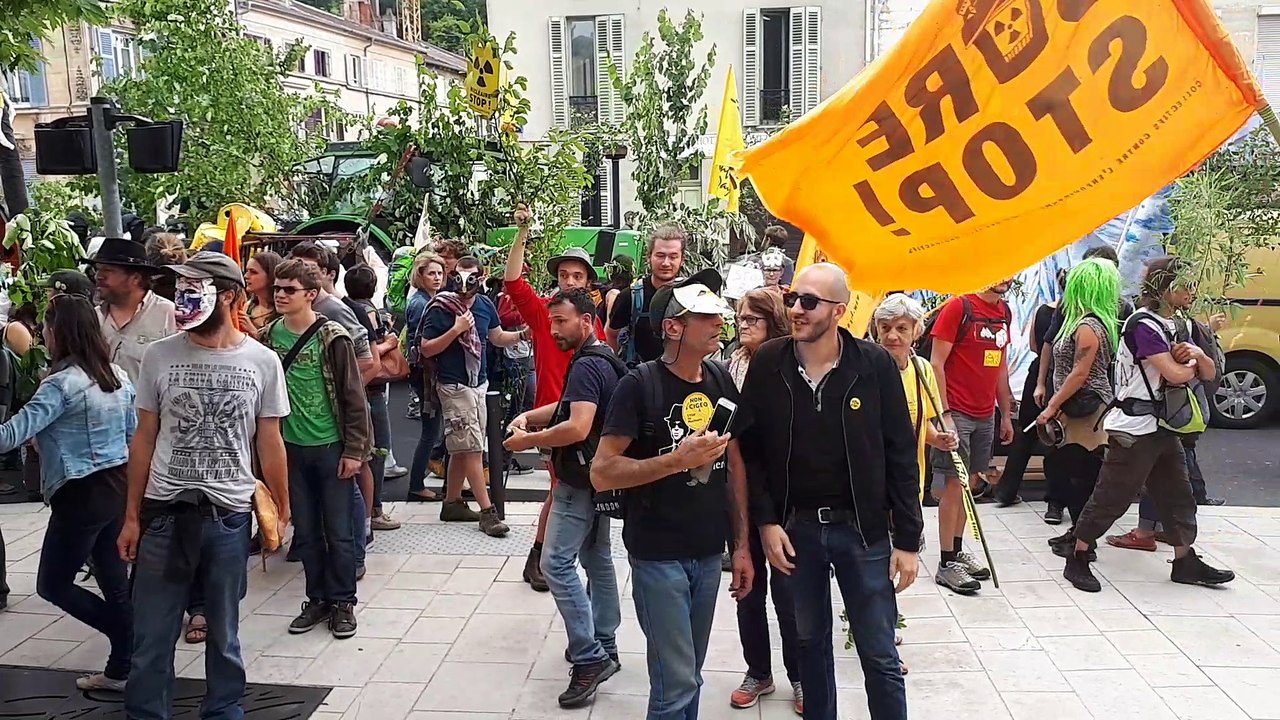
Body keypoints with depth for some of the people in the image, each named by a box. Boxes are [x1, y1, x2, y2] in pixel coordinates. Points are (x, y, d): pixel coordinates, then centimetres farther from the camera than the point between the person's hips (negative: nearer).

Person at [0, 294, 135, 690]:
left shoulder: (61, 383, -17)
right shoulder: (118, 376, 6)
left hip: (81, 494, -8)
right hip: (119, 487, 8)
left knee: (53, 584, 9)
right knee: (114, 580, 13)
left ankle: (125, 634, 3)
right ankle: (122, 668, 20)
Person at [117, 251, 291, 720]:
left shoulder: (262, 362, -2)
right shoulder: (159, 356, 0)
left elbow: (269, 443, 4)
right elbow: (144, 439, 5)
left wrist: (281, 512, 4)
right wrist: (132, 517, 5)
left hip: (229, 514, 0)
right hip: (164, 512, 1)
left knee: (223, 632, 13)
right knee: (152, 635, 7)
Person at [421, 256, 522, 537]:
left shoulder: (485, 305, 5)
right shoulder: (441, 308, -12)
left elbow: (498, 337, 18)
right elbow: (426, 349, -11)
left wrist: (522, 335, 1)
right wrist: (456, 330, -21)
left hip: (479, 383, 7)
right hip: (454, 386, -7)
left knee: (463, 448, 14)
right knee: (472, 449, -7)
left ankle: (452, 503, 25)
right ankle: (487, 512, -5)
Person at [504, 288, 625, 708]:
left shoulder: (586, 366, -20)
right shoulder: (603, 361, 12)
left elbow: (578, 427, -31)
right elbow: (570, 406, 21)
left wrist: (526, 441, -20)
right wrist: (528, 417, 6)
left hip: (581, 479, -11)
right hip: (597, 475, 11)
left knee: (557, 563, -10)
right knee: (596, 558, 16)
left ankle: (589, 658, -9)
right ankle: (604, 646, 26)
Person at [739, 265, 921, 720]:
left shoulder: (876, 365, -9)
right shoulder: (767, 363, -4)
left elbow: (901, 456, -6)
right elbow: (751, 448, 1)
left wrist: (908, 540, -6)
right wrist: (766, 521, -7)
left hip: (863, 528, -2)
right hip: (795, 527, 2)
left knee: (880, 656, 6)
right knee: (811, 643, 17)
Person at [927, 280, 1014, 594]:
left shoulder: (1004, 312, 11)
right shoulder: (958, 306, -11)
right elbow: (936, 364, -12)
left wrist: (1006, 414, 17)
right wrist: (944, 414, -17)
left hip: (986, 415, 7)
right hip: (957, 413, -7)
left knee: (971, 483, 11)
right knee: (955, 484, -5)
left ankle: (957, 550, 22)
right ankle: (946, 565, 1)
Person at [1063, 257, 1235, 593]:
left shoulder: (1173, 326, 14)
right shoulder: (1143, 325, -15)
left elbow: (1209, 373, 12)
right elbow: (1175, 375, -23)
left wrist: (1196, 354, -10)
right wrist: (1191, 365, 0)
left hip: (1161, 426, 10)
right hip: (1133, 428, -10)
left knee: (1178, 495, 15)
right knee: (1111, 497, -4)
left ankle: (1185, 562, 27)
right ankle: (1076, 561, 5)